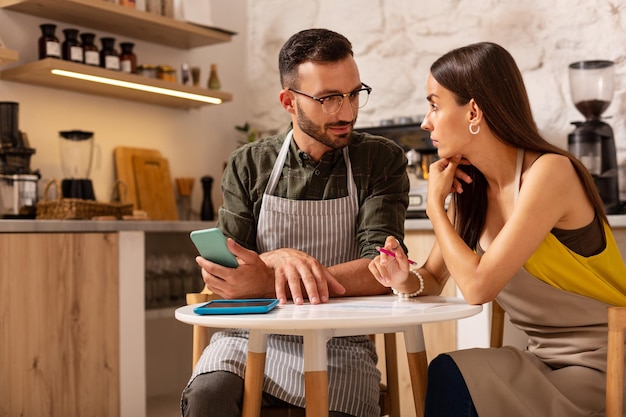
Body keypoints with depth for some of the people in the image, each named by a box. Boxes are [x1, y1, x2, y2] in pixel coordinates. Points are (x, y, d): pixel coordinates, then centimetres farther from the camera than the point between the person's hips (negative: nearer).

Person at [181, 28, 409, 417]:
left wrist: (267, 282, -26)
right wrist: (278, 258, -22)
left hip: (339, 342, 0)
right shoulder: (248, 166, 5)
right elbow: (220, 273, 2)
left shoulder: (383, 161, 0)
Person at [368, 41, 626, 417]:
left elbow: (478, 287, -24)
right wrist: (407, 279, -12)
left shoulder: (548, 172, -19)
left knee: (450, 378, -21)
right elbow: (434, 279, 11)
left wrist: (435, 204, -11)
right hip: (542, 359, 6)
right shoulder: (468, 185, 3)